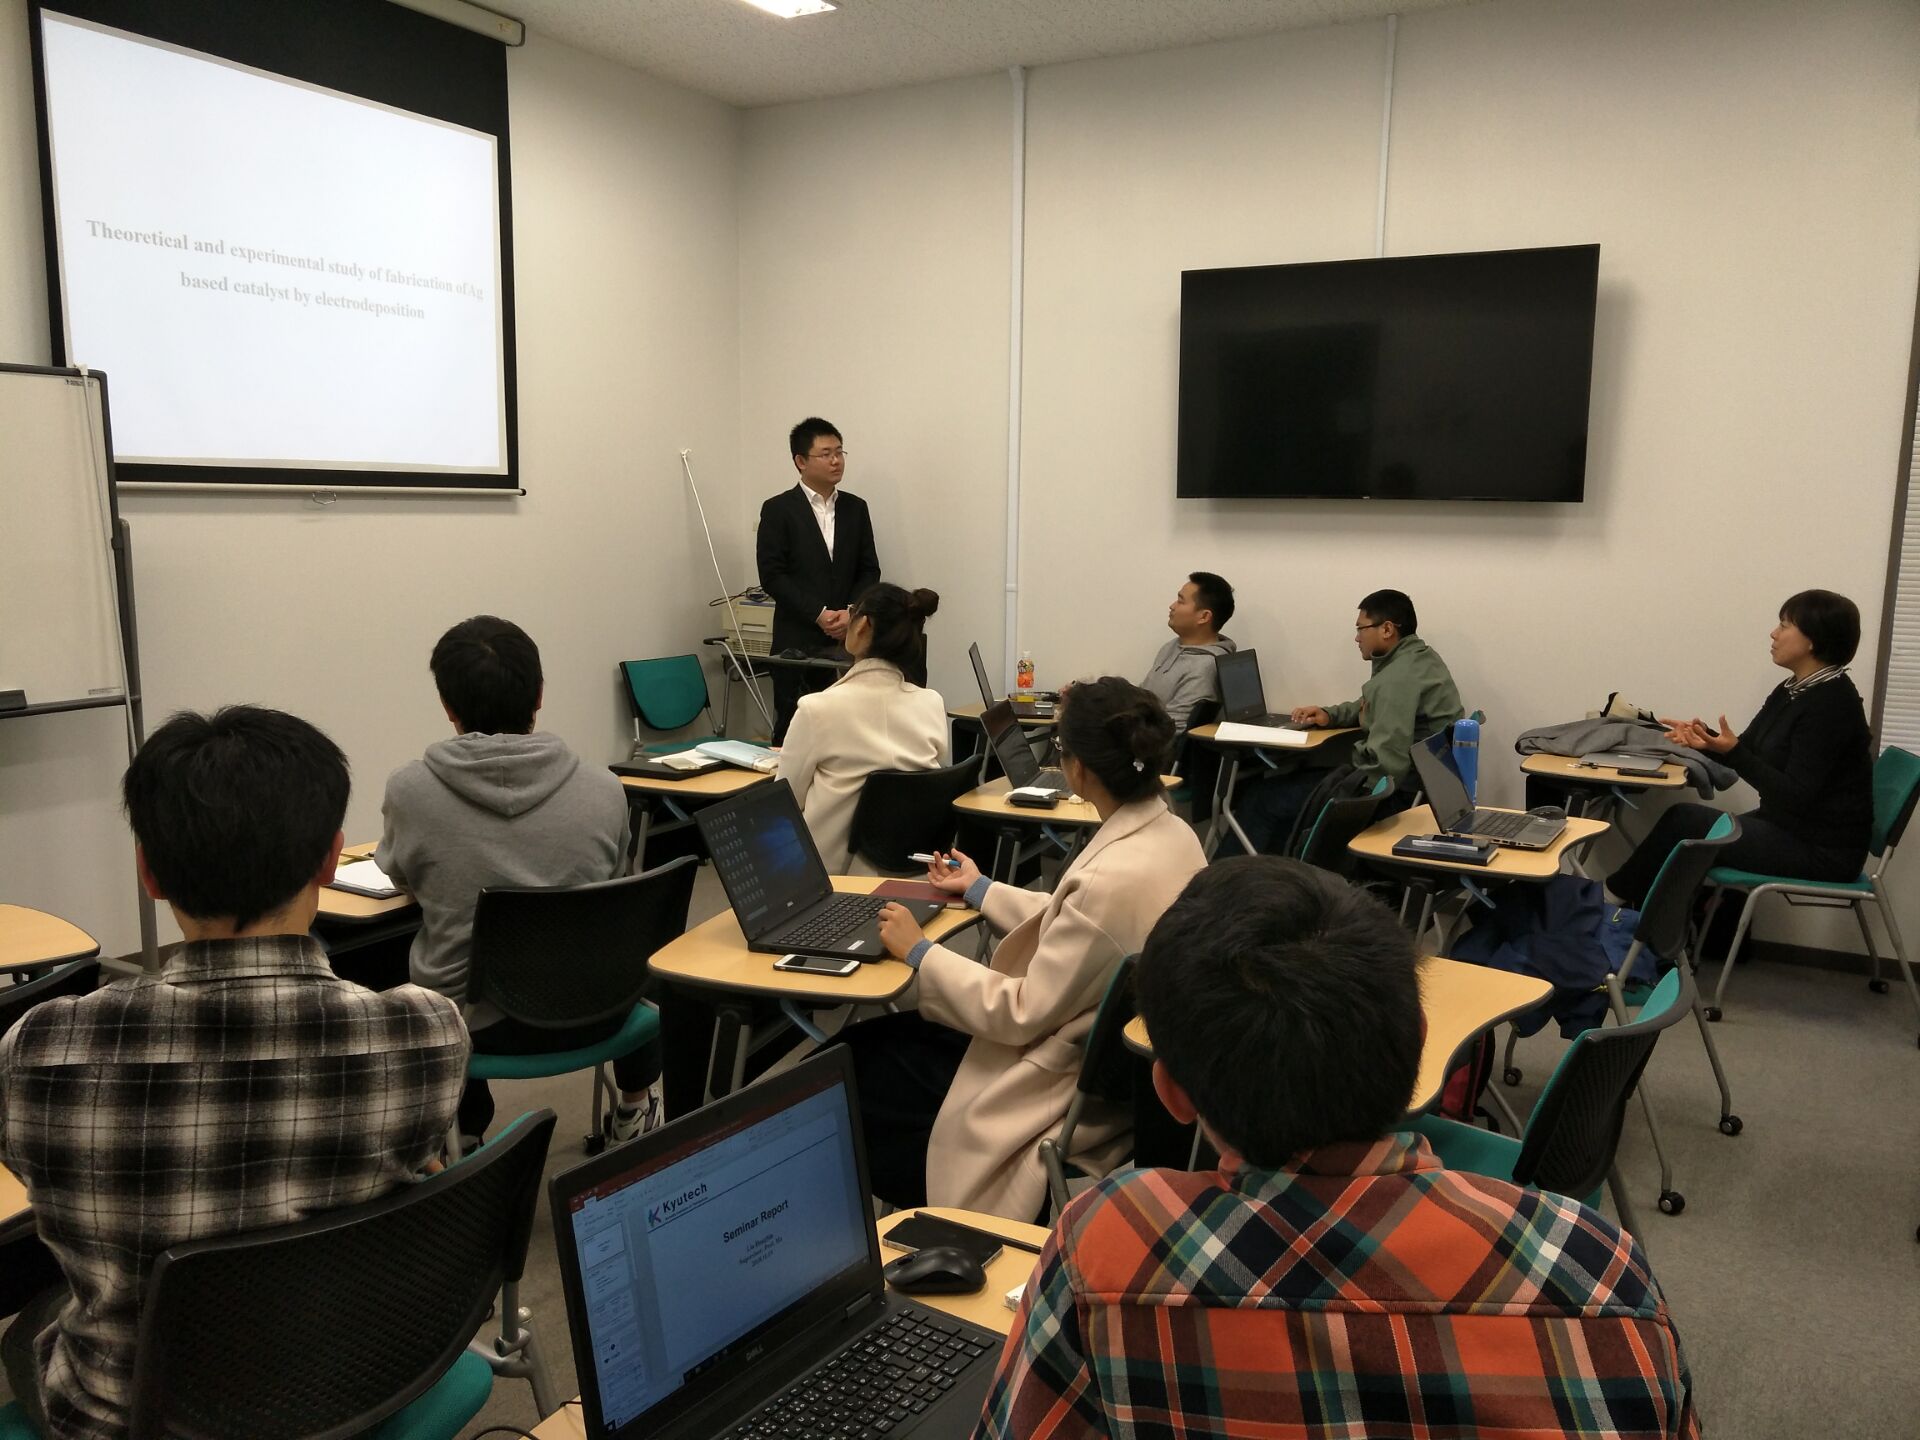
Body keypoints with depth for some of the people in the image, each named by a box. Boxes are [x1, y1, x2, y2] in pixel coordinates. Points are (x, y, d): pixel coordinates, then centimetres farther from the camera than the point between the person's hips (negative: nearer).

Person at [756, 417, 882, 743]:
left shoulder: (856, 508, 12)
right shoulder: (778, 510, -1)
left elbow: (869, 569, 11)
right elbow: (772, 576, -6)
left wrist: (851, 612, -6)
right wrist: (820, 614, -13)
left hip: (848, 640, 3)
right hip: (798, 643, -3)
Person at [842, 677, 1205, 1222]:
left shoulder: (1115, 878, -33)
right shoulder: (1169, 832, -3)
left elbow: (1021, 1015, -24)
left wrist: (919, 952, -12)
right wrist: (980, 888, 23)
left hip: (1072, 1086, -9)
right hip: (1106, 1053, 9)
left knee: (851, 1068, 4)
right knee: (880, 1037, 17)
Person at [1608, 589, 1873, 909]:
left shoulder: (1830, 704, -21)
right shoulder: (1793, 690, 8)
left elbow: (1796, 795, -25)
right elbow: (1747, 754, 10)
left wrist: (1731, 751, -30)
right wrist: (1707, 741, -9)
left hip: (1822, 849, -9)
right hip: (1789, 826, 9)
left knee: (1683, 821, -9)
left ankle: (1617, 895, 10)